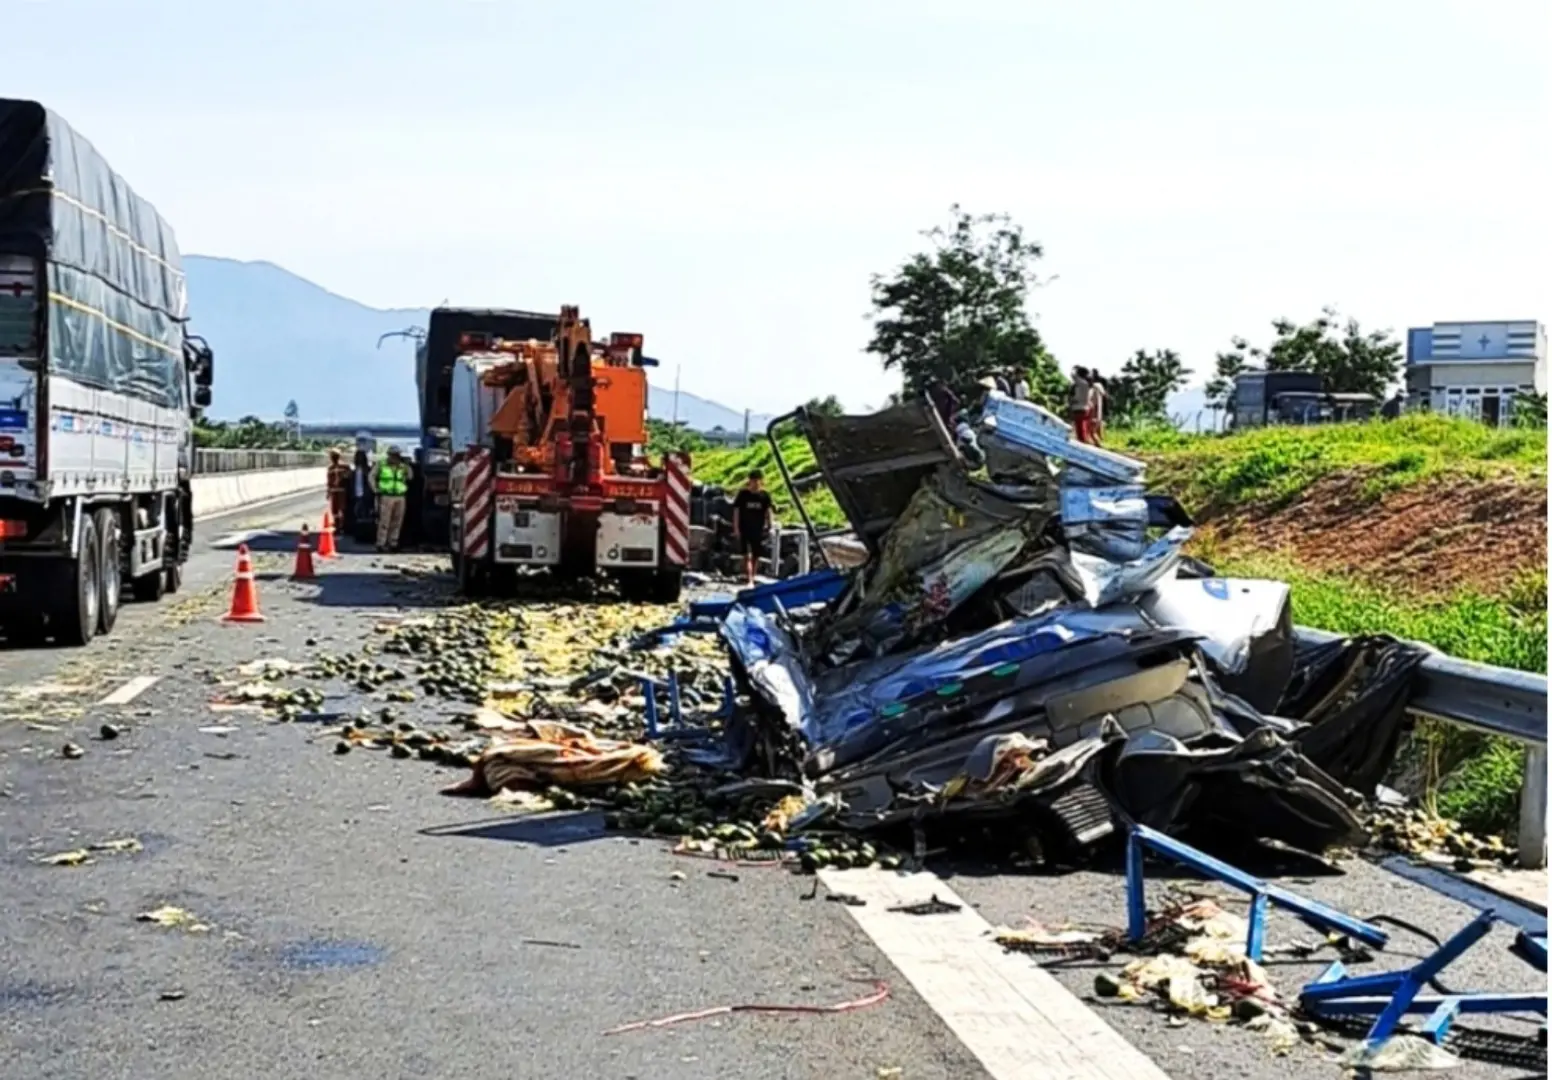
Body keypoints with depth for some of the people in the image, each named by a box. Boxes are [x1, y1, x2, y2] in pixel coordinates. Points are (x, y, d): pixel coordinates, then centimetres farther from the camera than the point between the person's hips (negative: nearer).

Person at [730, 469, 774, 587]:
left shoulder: (764, 495, 1)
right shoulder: (743, 494, -5)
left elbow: (768, 511, 9)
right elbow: (736, 511, -2)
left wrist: (768, 526, 3)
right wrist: (736, 529, -5)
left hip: (758, 530, 3)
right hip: (744, 530, -3)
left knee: (755, 556, 11)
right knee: (747, 555, -12)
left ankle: (751, 578, 25)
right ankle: (749, 580, -18)